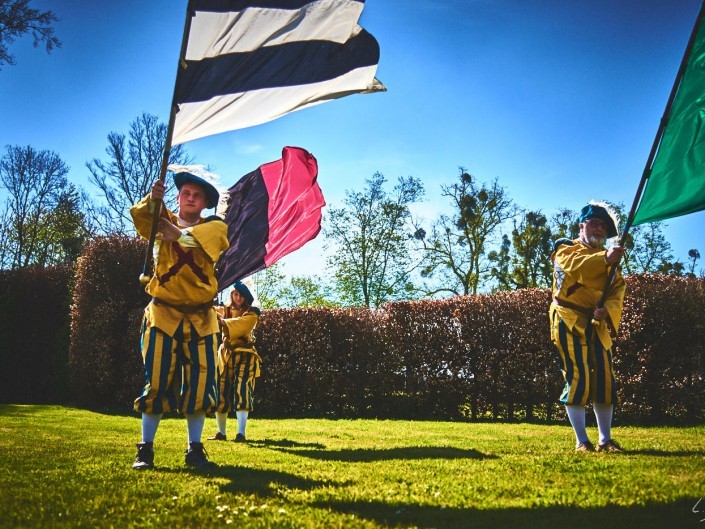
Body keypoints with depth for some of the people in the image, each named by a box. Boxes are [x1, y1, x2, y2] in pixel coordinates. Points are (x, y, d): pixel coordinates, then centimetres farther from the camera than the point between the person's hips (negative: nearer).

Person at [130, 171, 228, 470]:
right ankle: (145, 450, 7)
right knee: (156, 383, -2)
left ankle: (195, 450, 13)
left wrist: (179, 234, -37)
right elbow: (140, 217, -14)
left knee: (200, 385, 2)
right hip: (163, 314, -1)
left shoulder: (215, 227, 6)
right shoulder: (163, 222, 8)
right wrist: (152, 200, -35)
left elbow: (209, 238, -19)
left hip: (201, 319, 1)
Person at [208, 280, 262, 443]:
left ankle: (241, 433, -19)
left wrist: (221, 322, -34)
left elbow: (239, 324, -21)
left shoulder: (251, 313, -4)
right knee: (221, 393, 4)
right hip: (225, 355, 5)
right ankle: (221, 432, 14)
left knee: (241, 393, -15)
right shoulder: (225, 310, 14)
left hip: (244, 356, -4)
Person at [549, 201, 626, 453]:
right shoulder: (566, 249, 4)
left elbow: (618, 289, 4)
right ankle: (581, 441, -3)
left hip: (598, 325, 6)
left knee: (605, 381, 4)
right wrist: (604, 259, -37)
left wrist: (608, 310, -17)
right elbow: (574, 267, -21)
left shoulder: (608, 258, 20)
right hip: (570, 323, -5)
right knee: (577, 379, -9)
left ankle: (605, 440, 13)